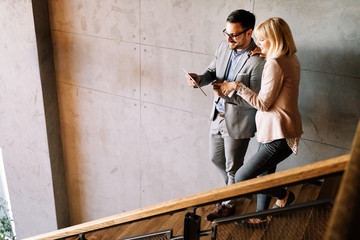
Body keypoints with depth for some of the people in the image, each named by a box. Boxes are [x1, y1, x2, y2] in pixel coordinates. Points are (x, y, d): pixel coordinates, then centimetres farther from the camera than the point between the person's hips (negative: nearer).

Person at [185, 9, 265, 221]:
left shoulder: (259, 61, -26)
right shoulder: (224, 47, -4)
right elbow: (212, 71, 9)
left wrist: (227, 94, -32)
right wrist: (199, 79, -13)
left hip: (239, 122, -7)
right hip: (218, 115, 7)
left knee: (233, 167, 12)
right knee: (216, 158, 25)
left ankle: (227, 204, 37)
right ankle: (235, 185, 53)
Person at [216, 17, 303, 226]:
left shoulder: (275, 64, -21)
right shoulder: (292, 60, 9)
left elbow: (263, 103, -20)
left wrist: (237, 87, -12)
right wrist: (265, 54, 10)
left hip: (279, 137, -10)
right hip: (279, 131, 10)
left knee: (242, 178, -3)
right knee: (264, 175, 22)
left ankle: (284, 195, 17)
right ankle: (261, 216, 39)